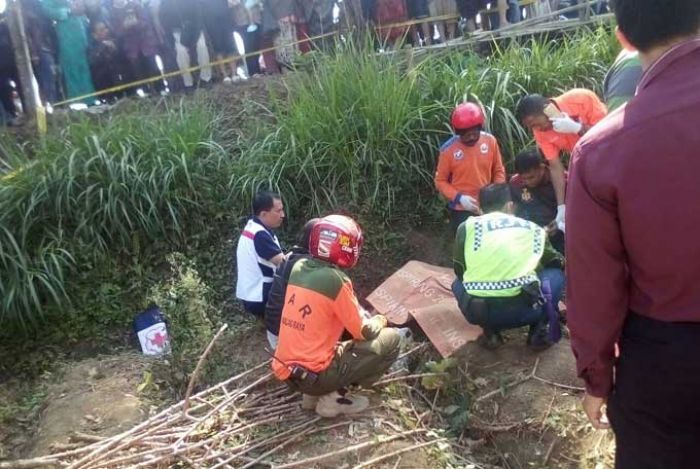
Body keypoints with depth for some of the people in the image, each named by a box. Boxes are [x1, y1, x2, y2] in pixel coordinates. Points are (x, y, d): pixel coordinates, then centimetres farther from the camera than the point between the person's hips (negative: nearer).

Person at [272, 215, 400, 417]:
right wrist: (379, 320, 12)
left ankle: (314, 394, 15)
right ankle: (335, 397, 0)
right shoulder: (335, 280, -19)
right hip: (314, 374, -7)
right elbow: (364, 333, -8)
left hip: (286, 371, 8)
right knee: (391, 339, 0)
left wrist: (360, 315, 17)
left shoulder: (298, 268, 1)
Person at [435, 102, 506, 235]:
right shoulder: (448, 149, -14)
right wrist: (458, 197, -20)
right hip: (461, 211, -3)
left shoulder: (490, 141, -7)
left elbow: (499, 170, 5)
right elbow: (440, 181, -5)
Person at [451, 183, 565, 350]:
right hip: (523, 309, 0)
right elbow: (557, 262, 34)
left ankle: (490, 333, 15)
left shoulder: (467, 227, 13)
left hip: (476, 312, 0)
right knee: (556, 273, 28)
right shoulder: (534, 229, 18)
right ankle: (539, 331, 15)